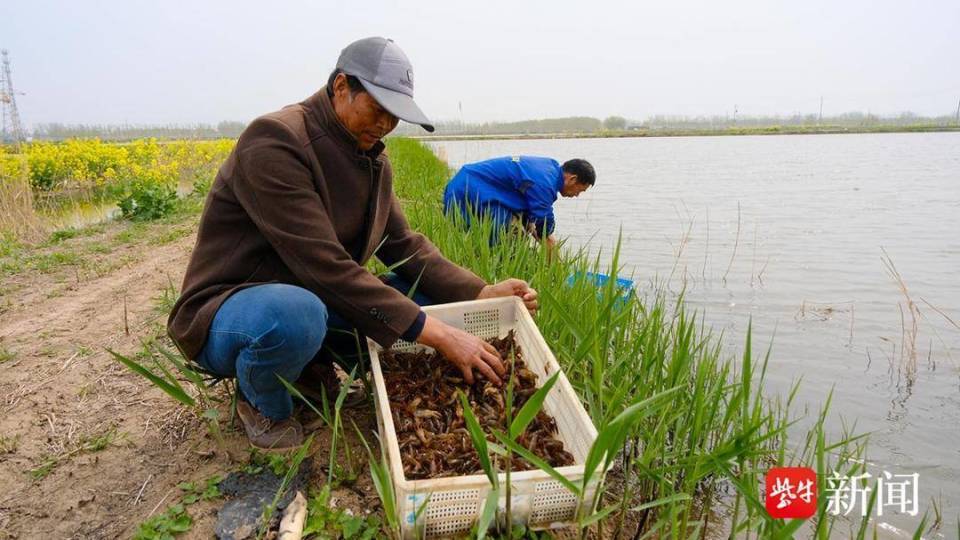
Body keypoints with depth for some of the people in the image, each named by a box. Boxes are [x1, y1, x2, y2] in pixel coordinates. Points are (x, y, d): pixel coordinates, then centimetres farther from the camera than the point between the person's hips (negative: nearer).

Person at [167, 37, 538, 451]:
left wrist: (480, 293, -16)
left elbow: (404, 246, 0)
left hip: (311, 299, 8)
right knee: (297, 315, -42)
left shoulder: (372, 159, 2)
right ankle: (261, 403, -6)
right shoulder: (274, 142, -25)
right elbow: (325, 267, -32)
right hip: (225, 313, -7)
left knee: (425, 292, -3)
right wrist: (436, 334, -32)